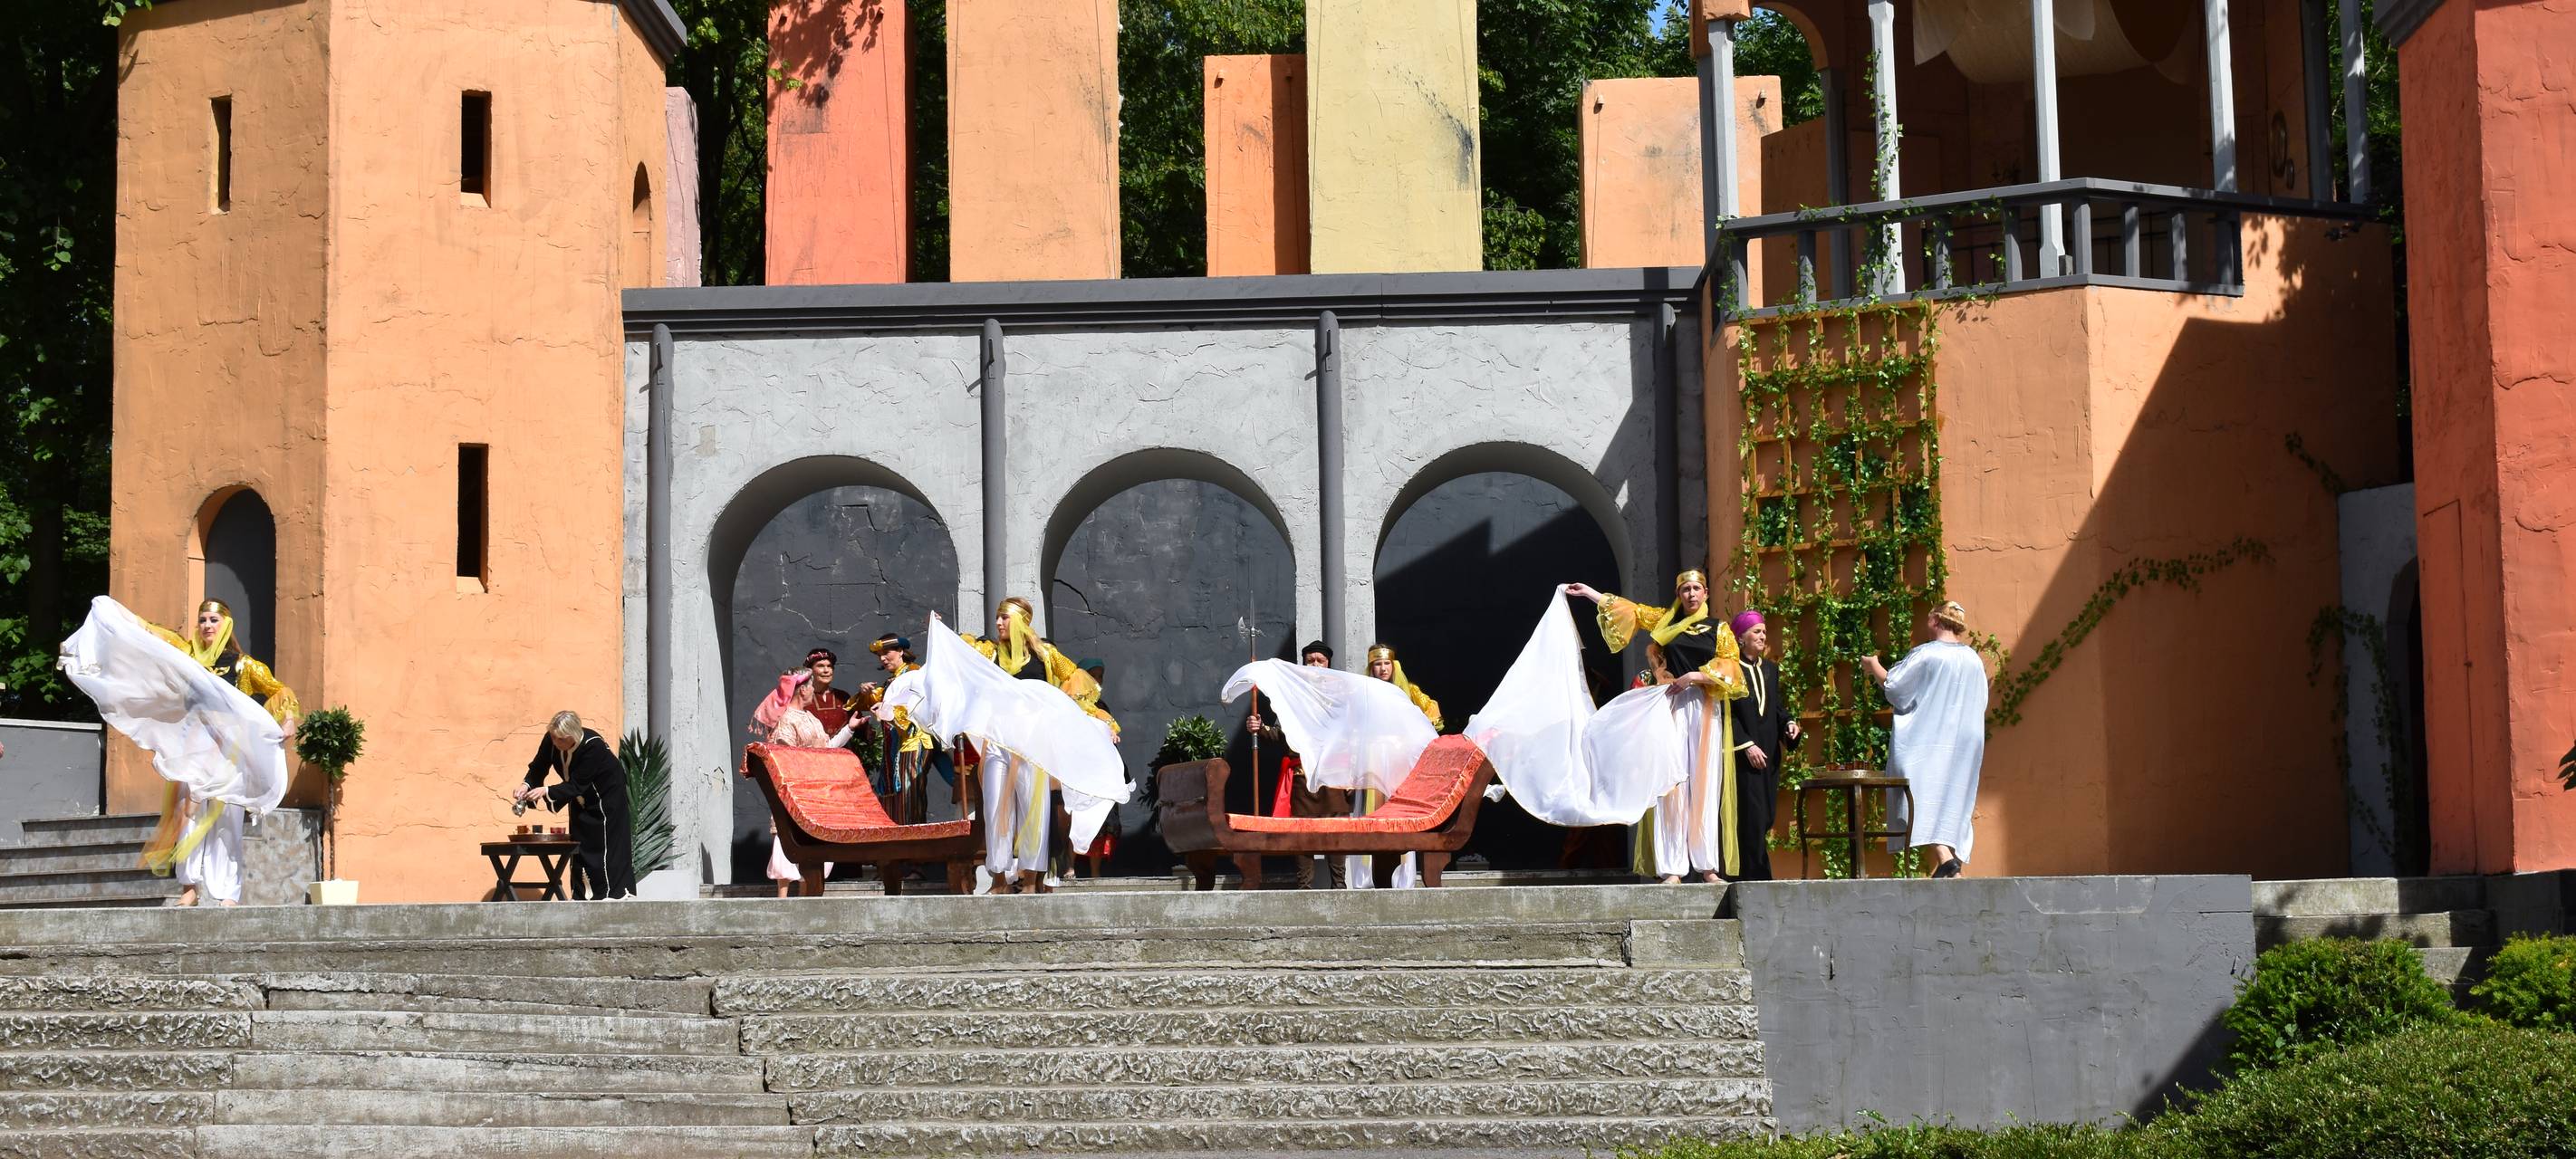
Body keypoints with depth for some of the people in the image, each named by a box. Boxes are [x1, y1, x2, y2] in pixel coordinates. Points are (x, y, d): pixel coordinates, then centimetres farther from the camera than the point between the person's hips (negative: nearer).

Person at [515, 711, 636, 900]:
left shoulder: (593, 746, -36)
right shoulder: (550, 740, -20)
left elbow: (577, 785, -35)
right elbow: (538, 768, -11)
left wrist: (547, 791, -44)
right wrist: (527, 785, -31)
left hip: (607, 795, -6)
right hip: (582, 799, 6)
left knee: (606, 845, -9)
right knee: (579, 844, 5)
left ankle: (612, 894, -5)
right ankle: (582, 896, 9)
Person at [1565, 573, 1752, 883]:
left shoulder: (1718, 630, 10)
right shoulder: (1665, 621, 14)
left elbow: (1731, 668, 0)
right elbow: (1629, 610, 19)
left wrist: (1696, 675, -12)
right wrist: (1589, 592, 20)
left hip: (1705, 709, 0)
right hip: (1671, 707, 0)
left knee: (1705, 786, -2)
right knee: (1672, 784, -6)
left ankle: (1707, 866, -1)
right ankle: (1671, 869, -9)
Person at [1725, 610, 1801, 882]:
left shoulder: (1770, 668, 16)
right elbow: (1727, 713, -10)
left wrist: (1788, 722, -2)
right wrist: (1747, 745, -16)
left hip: (1769, 752, 7)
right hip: (1743, 754, -7)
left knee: (1766, 816, 4)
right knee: (1752, 816, -11)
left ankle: (1755, 875, 9)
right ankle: (1753, 875, -11)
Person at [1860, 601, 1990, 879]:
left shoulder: (1925, 653, -8)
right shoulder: (1974, 660, 10)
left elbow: (1893, 685, -6)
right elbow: (1979, 702, 19)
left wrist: (1873, 667, 11)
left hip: (1928, 741, -6)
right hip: (1965, 745, 6)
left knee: (1925, 799, -12)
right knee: (1954, 803, 11)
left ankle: (1944, 857, -32)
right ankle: (1956, 866, 8)